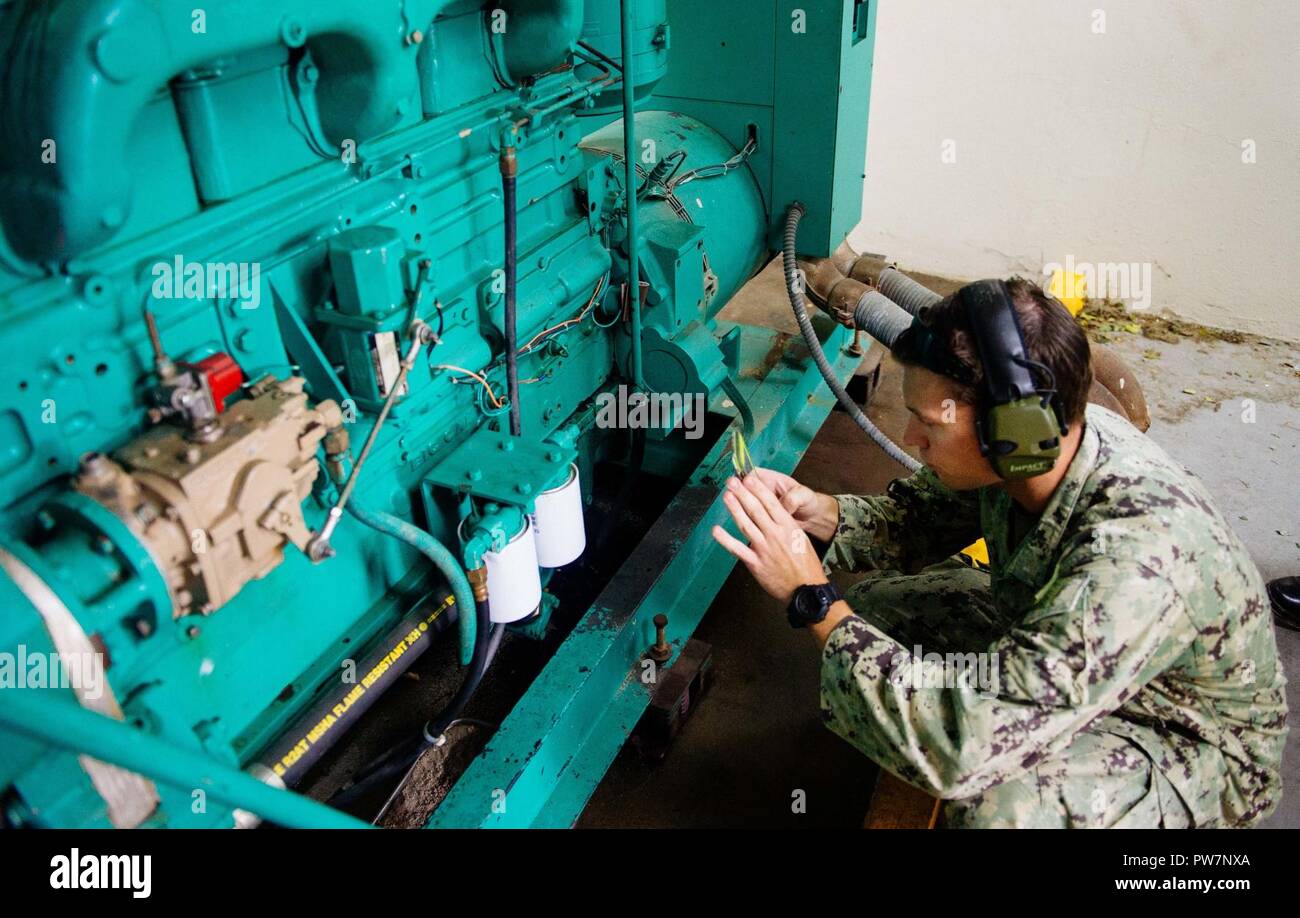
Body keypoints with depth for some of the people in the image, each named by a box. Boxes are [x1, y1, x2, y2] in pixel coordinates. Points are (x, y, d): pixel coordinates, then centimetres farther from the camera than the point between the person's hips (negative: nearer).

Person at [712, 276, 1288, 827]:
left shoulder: (1139, 559, -42)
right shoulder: (1036, 444, -19)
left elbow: (959, 747, -45)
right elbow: (921, 516, 0)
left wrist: (813, 600, -37)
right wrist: (817, 512, -20)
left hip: (1188, 743, -6)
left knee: (998, 811, -35)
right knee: (878, 604, -2)